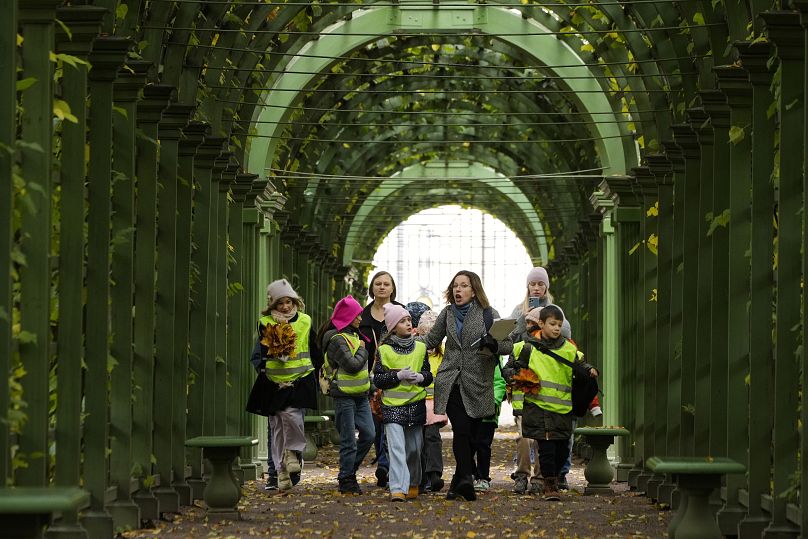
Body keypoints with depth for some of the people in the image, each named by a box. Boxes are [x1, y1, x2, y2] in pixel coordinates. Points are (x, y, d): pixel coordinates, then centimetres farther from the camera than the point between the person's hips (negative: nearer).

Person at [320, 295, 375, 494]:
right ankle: (346, 480, 7)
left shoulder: (353, 336, 15)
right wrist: (362, 350, -8)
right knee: (348, 440, -3)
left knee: (369, 434, 5)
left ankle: (349, 469, 19)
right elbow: (352, 365, -24)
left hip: (360, 395, 9)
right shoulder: (337, 340, -15)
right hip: (344, 396, -9)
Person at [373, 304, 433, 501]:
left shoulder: (420, 348, 9)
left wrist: (421, 377, -9)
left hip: (416, 404, 3)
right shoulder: (384, 350, 0)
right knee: (396, 446, -14)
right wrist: (398, 376, -16)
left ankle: (413, 484, 28)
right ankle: (398, 489, -19)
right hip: (393, 405, -3)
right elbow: (378, 379, -2)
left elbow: (428, 375, 14)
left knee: (414, 448, 10)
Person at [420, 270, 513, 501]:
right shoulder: (447, 314, 12)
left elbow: (508, 344, 1)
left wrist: (493, 345, -19)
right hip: (450, 382, 1)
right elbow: (431, 340, 24)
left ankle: (458, 483, 13)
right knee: (461, 430, -16)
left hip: (477, 384, -1)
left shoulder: (489, 314, 3)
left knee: (472, 435, 1)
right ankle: (466, 478, -25)